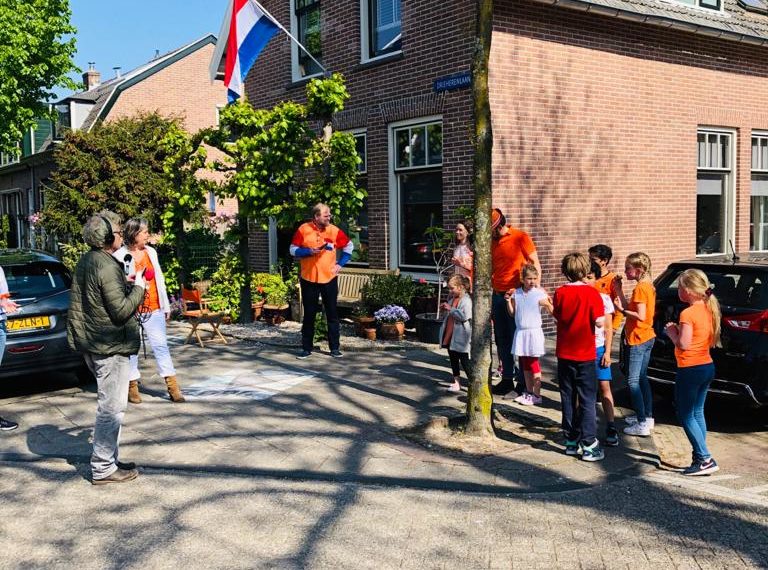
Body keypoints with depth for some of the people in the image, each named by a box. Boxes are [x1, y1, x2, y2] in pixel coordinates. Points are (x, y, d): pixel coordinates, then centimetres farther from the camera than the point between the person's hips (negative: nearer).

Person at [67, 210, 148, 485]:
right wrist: (138, 286, -9)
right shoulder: (107, 267, -20)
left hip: (91, 343, 10)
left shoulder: (86, 261, 10)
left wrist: (127, 284, 9)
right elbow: (121, 310, -21)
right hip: (110, 345, -10)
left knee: (109, 405, 19)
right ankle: (103, 468, 5)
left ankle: (108, 459, 27)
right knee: (111, 407, -2)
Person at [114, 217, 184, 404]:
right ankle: (132, 386, 16)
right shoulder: (120, 256, -7)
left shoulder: (151, 252, 9)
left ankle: (173, 386, 4)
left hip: (154, 308, 4)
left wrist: (166, 305, 17)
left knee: (161, 345, 2)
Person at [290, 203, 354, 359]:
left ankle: (335, 348, 12)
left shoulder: (334, 230, 0)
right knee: (309, 315, 6)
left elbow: (348, 246, 12)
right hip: (309, 279, -1)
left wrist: (340, 264, 4)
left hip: (329, 279, 1)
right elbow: (293, 250, 1)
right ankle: (307, 348, 15)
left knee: (332, 314, 5)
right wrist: (309, 251, -15)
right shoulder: (303, 229, -4)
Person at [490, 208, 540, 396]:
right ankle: (507, 379, 17)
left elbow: (536, 266, -6)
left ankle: (523, 381, 8)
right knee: (502, 340, 8)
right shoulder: (493, 242, 12)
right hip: (497, 295, 6)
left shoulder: (521, 238, -6)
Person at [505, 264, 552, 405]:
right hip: (520, 332, 5)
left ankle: (536, 395, 7)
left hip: (533, 332, -5)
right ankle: (529, 392, 26)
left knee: (533, 363, -1)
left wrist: (548, 303, -30)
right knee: (524, 364, 14)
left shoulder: (539, 294, -10)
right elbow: (512, 312, 10)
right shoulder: (516, 293, 4)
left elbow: (552, 311, -11)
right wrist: (508, 301, -6)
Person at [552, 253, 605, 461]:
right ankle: (589, 445, 2)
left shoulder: (560, 293, -2)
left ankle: (571, 441, 19)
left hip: (564, 354, 3)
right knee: (587, 400, 3)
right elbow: (599, 322, -15)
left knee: (568, 399, 12)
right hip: (585, 354, -3)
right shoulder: (592, 293, -12)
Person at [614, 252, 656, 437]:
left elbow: (640, 316, -24)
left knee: (633, 381, -6)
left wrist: (622, 310, -16)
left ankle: (642, 424, -5)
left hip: (638, 340, -10)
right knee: (642, 378, 18)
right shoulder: (648, 286, 11)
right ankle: (647, 416, 26)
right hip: (647, 338, 10)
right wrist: (619, 290, 7)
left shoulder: (640, 288, -18)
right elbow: (630, 309, 8)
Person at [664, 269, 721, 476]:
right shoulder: (709, 309, 7)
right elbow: (711, 341, 14)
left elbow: (683, 344, -22)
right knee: (697, 413, 16)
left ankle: (705, 459, -2)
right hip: (708, 366, 9)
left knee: (686, 416, 1)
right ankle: (701, 458, 18)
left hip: (690, 370, -9)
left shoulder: (688, 314, -19)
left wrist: (671, 332, -5)